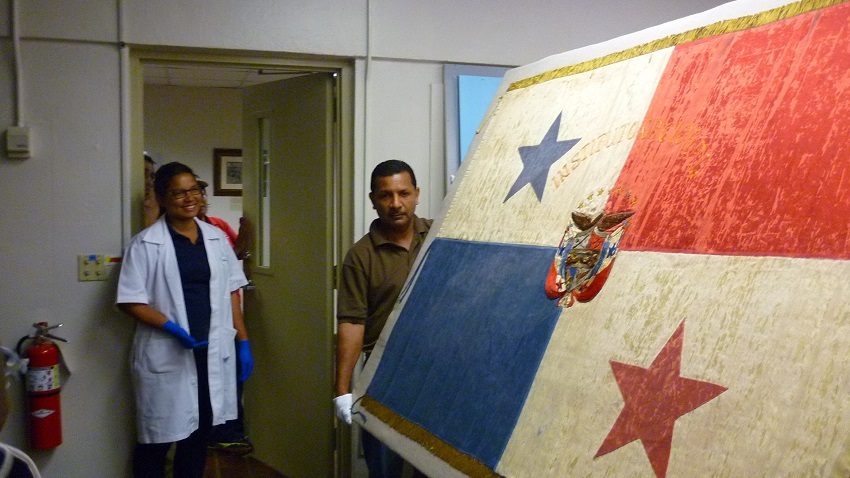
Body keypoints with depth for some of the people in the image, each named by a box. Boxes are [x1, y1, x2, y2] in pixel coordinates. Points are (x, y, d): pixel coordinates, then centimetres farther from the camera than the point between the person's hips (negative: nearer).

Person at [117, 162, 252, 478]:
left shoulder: (216, 238, 7)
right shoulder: (146, 244, -7)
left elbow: (231, 292, 10)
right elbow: (130, 301, -9)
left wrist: (243, 341, 6)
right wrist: (172, 327, -21)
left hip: (212, 352, 4)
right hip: (166, 356, -4)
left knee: (198, 435, 16)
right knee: (157, 440, 7)